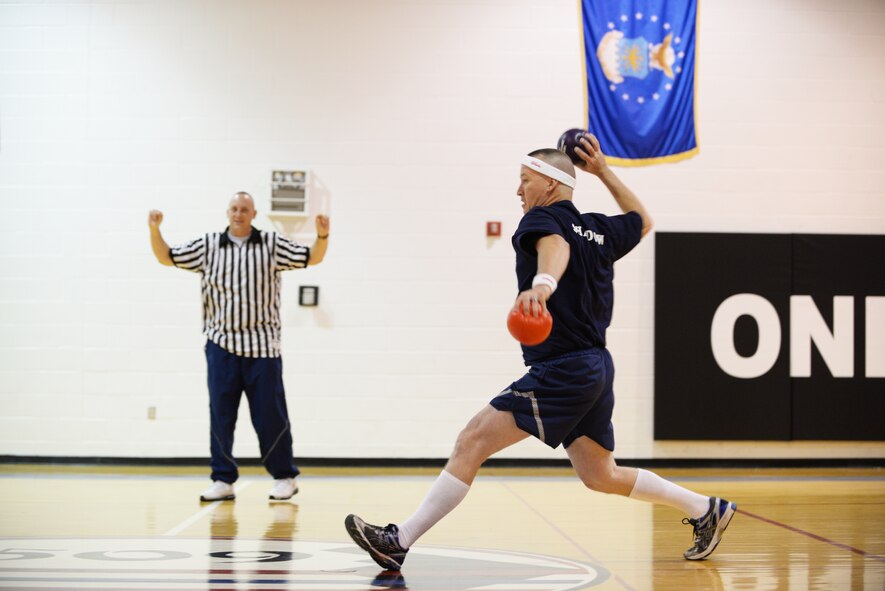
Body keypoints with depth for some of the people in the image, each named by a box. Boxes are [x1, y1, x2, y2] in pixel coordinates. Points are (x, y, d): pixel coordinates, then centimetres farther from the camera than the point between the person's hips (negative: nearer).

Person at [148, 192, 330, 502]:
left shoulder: (272, 244, 5)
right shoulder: (208, 245, 8)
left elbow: (312, 258, 5)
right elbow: (167, 258, 10)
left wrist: (322, 235, -13)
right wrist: (155, 231, -6)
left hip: (262, 345, -2)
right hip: (221, 344, 2)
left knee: (270, 414, 0)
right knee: (220, 415, 3)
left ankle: (285, 477, 12)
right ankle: (223, 480, 10)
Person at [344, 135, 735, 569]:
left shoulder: (542, 219, -7)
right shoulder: (599, 230, 15)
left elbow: (555, 246, -32)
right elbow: (642, 222, 36)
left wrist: (543, 283, -54)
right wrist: (604, 172, 31)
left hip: (561, 371, -9)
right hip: (594, 367, 9)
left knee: (473, 441, -14)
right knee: (601, 476, 21)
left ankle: (399, 542, -18)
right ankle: (707, 509, 27)